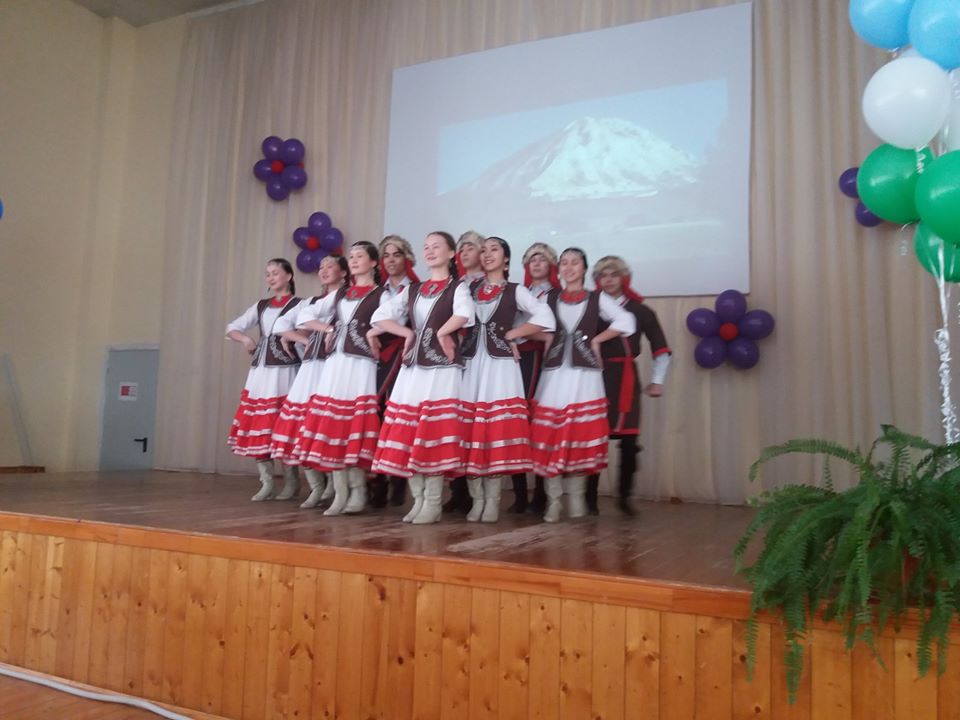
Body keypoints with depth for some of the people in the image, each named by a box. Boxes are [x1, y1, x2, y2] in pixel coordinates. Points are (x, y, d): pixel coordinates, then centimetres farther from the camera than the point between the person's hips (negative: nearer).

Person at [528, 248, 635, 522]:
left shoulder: (598, 298, 6)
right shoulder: (549, 298, 12)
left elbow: (627, 322, -4)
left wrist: (596, 339, -2)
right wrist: (546, 343, -4)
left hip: (585, 375, -1)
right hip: (554, 374, 1)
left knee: (582, 438, 0)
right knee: (549, 438, -4)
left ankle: (576, 498, 12)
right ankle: (553, 500, 3)